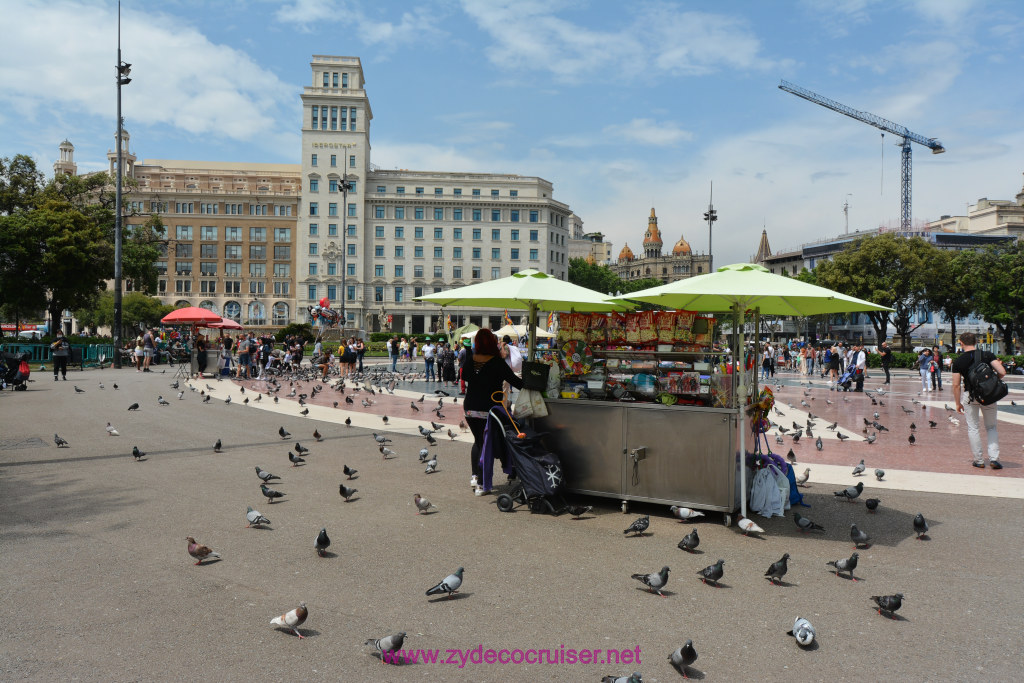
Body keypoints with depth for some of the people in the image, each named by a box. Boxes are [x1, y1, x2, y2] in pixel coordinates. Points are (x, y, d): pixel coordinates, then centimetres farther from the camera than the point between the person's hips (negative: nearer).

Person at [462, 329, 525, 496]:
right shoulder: (497, 363, -14)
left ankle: (475, 475, 18)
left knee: (477, 441, 24)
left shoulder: (470, 360, -1)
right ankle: (481, 485, 4)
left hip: (470, 408, 4)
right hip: (489, 411, -4)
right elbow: (514, 380, -12)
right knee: (486, 445, 4)